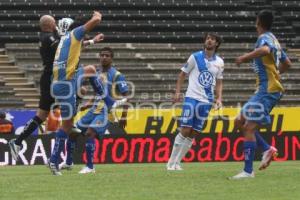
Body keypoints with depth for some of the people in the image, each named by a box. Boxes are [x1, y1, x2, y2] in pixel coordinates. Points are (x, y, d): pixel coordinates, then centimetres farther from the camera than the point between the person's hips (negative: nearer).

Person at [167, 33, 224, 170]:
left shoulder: (219, 62, 9)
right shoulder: (195, 57, 0)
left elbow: (219, 83, 16)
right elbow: (182, 75, 6)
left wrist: (219, 99, 3)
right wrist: (178, 92, -4)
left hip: (206, 102, 3)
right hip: (191, 98, -3)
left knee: (193, 133, 2)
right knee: (185, 130, -12)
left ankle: (177, 162, 8)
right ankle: (171, 162, -6)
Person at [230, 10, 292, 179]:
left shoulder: (265, 38, -10)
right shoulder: (274, 40, 19)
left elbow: (265, 50, -35)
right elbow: (287, 63, 28)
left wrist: (245, 57, -23)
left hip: (268, 90, -10)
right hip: (266, 90, 10)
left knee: (249, 127, -13)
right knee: (240, 121, 12)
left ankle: (248, 171, -16)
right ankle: (267, 149, 6)